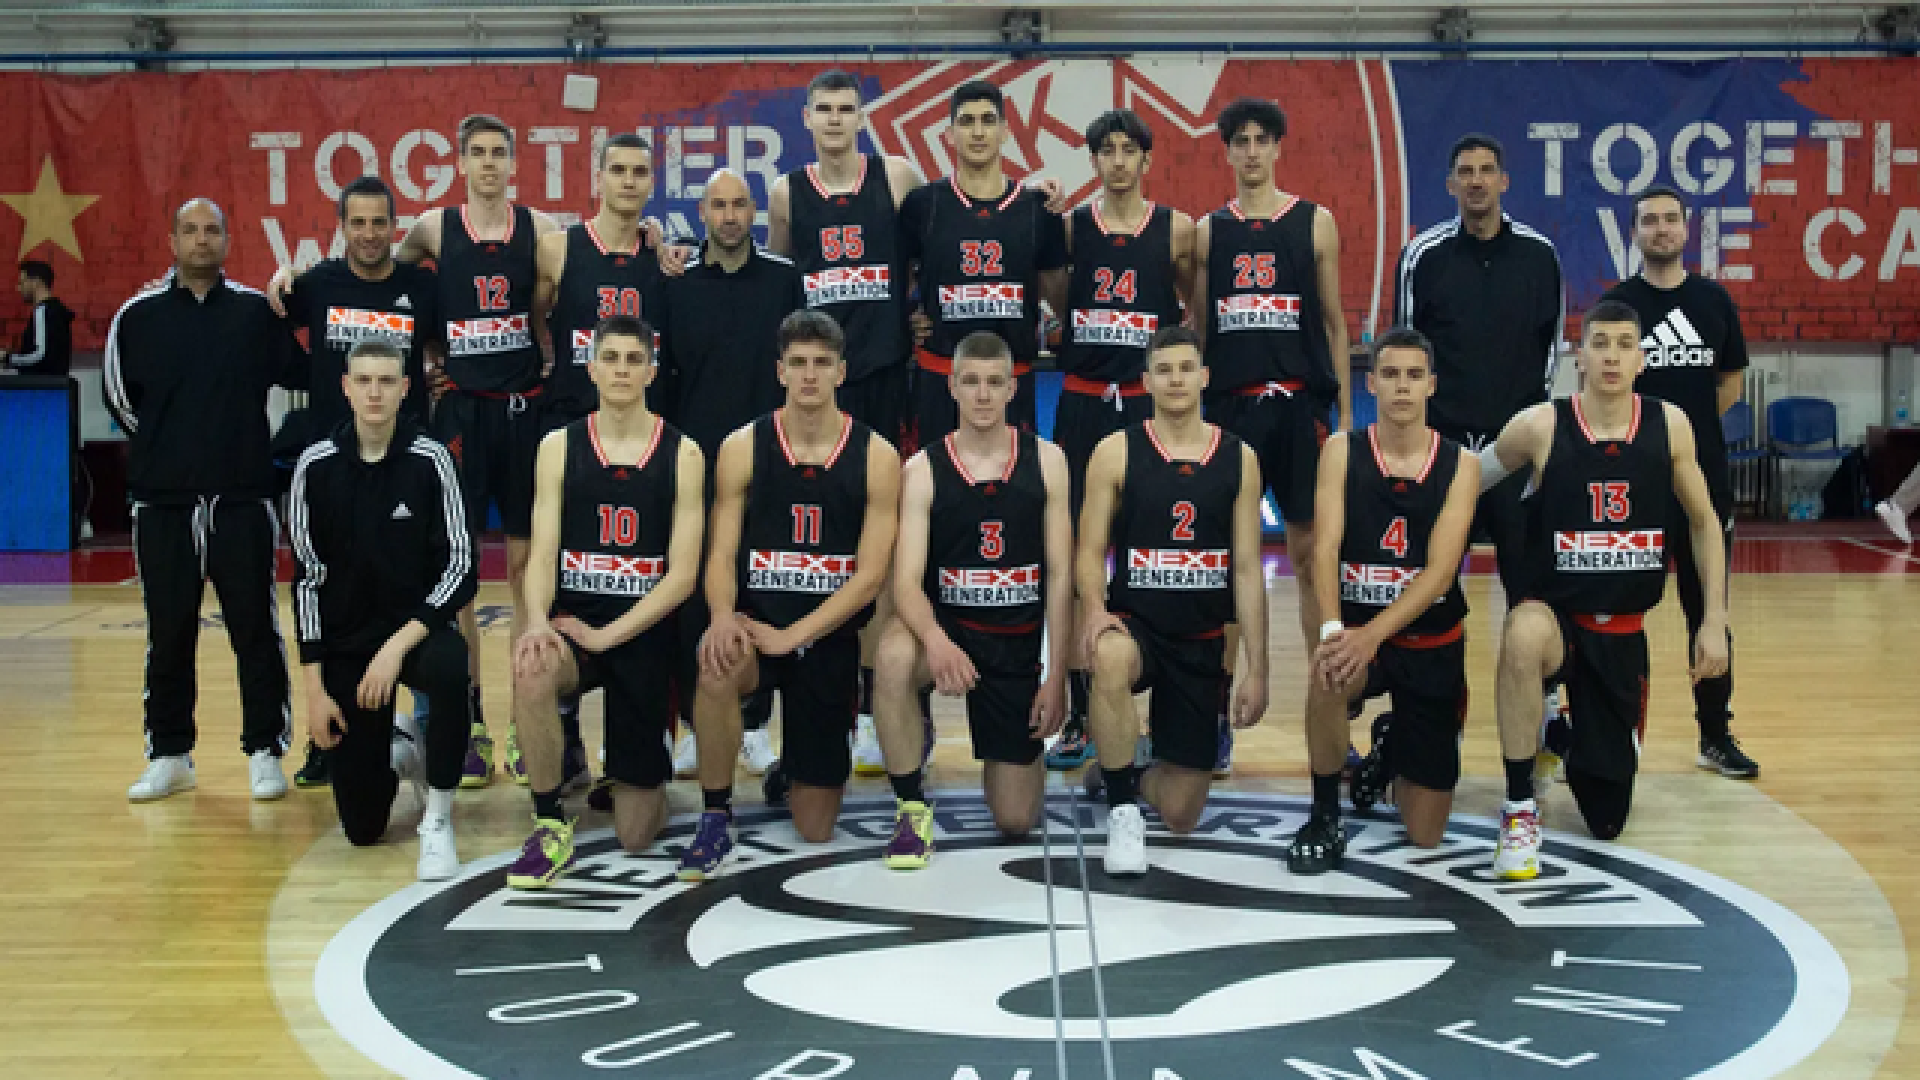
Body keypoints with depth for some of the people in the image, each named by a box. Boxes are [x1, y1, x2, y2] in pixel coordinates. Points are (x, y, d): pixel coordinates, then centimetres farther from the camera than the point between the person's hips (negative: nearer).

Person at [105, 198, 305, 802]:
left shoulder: (257, 311, 2)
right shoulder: (138, 315, 4)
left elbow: (298, 375, -1)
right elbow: (118, 396, 10)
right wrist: (167, 443, 10)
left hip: (243, 497, -1)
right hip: (162, 500, 1)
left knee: (256, 629, 1)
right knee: (168, 633, 7)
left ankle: (265, 752, 10)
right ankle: (169, 756, 18)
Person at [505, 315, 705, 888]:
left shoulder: (682, 453, -3)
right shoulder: (559, 446, 0)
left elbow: (682, 573, -8)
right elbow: (542, 555, -6)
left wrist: (608, 635, -18)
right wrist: (537, 621, -27)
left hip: (645, 631, 0)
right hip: (571, 619, 1)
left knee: (636, 836, 1)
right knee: (531, 675, -39)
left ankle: (642, 776, 41)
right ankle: (551, 826, -15)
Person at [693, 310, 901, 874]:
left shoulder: (876, 456, -6)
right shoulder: (742, 447, -4)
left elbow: (870, 574, -10)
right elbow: (722, 553, -5)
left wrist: (790, 637, -20)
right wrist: (722, 614, -28)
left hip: (830, 635, 1)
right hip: (756, 618, 0)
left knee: (815, 830, 5)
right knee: (716, 669, -39)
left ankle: (794, 763, 43)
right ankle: (715, 818, -17)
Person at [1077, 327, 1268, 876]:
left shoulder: (1238, 457, 2)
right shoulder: (1116, 451, -3)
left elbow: (1247, 569, 2)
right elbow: (1090, 551, -4)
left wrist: (1256, 669, -3)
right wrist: (1096, 609, -26)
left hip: (1202, 641, 2)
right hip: (1134, 624, -2)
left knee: (1181, 816, 2)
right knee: (1110, 660, -42)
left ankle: (1119, 774, 39)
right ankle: (1122, 809, -23)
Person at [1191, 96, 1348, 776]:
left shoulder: (1315, 223, 5)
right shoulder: (1208, 230, 9)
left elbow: (1334, 323, 6)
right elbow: (1195, 329, 11)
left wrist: (1345, 413, 1)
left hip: (1299, 404, -1)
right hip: (1228, 406, 1)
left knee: (1311, 554, 3)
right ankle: (1217, 718, 11)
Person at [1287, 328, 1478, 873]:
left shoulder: (1461, 464, -7)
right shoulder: (1341, 450, -6)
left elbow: (1440, 569, -17)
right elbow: (1325, 548, -17)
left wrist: (1374, 634, -32)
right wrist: (1333, 630, -35)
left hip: (1432, 643, 1)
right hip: (1356, 629, -1)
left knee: (1424, 834, 2)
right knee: (1327, 675, -40)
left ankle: (1390, 747, 39)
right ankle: (1324, 818, -14)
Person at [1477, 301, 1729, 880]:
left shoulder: (1670, 424, -6)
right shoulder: (1539, 426, -14)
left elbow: (1704, 522, 5)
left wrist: (1714, 620, 0)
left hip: (1623, 631, 3)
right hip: (1555, 615, -3)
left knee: (1606, 821, 8)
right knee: (1525, 631, -43)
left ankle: (1568, 739, 46)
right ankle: (1519, 810, -25)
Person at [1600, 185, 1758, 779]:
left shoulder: (1714, 299, 6)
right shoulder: (1616, 302, -1)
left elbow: (1731, 381, 13)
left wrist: (1690, 423, 4)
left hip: (1706, 475, 3)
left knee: (1707, 609, 8)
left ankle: (1716, 734, 17)